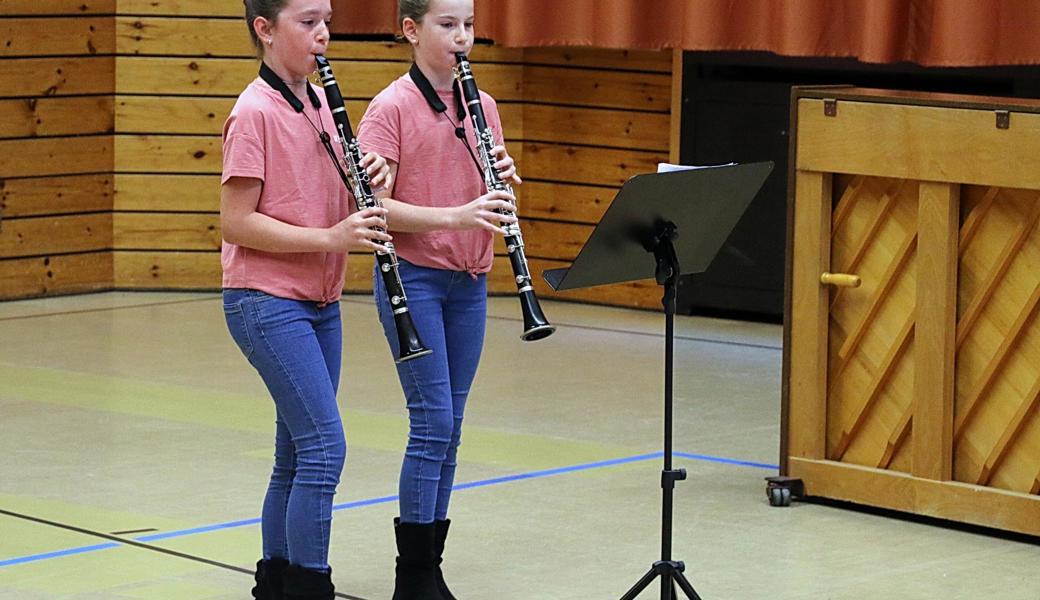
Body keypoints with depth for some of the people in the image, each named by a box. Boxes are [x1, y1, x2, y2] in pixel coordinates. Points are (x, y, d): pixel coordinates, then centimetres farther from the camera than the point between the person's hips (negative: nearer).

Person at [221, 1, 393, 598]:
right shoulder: (254, 112, -13)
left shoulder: (321, 102, 10)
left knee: (300, 455, 11)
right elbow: (236, 221, -16)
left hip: (321, 302, 8)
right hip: (266, 300, -8)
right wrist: (331, 238, -21)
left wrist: (372, 178, -5)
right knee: (326, 446, -12)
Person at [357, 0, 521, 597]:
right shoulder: (392, 107, -8)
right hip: (413, 276, -6)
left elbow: (493, 202, 14)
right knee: (434, 423, -9)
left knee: (448, 427, 9)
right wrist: (455, 216, -24)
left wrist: (504, 182, -9)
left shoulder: (483, 106, 9)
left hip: (469, 281, 6)